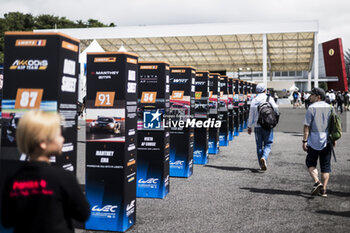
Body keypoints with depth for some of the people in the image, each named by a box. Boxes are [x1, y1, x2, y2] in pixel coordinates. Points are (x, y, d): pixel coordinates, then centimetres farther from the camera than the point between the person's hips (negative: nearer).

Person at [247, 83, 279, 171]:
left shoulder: (254, 100, 2)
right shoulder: (269, 99, -2)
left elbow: (251, 114, 3)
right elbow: (275, 109, -6)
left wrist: (249, 126, 10)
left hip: (257, 126, 2)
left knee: (259, 145, 10)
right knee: (268, 144, 6)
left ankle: (262, 165, 12)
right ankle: (264, 157, -21)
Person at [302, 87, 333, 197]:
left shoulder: (311, 108, -8)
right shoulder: (329, 108, 6)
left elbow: (307, 126, -11)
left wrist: (305, 141, -9)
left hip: (314, 140, -4)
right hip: (327, 140, 4)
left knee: (310, 162, 11)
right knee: (325, 165, 8)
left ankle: (317, 181, -8)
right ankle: (323, 189, 9)